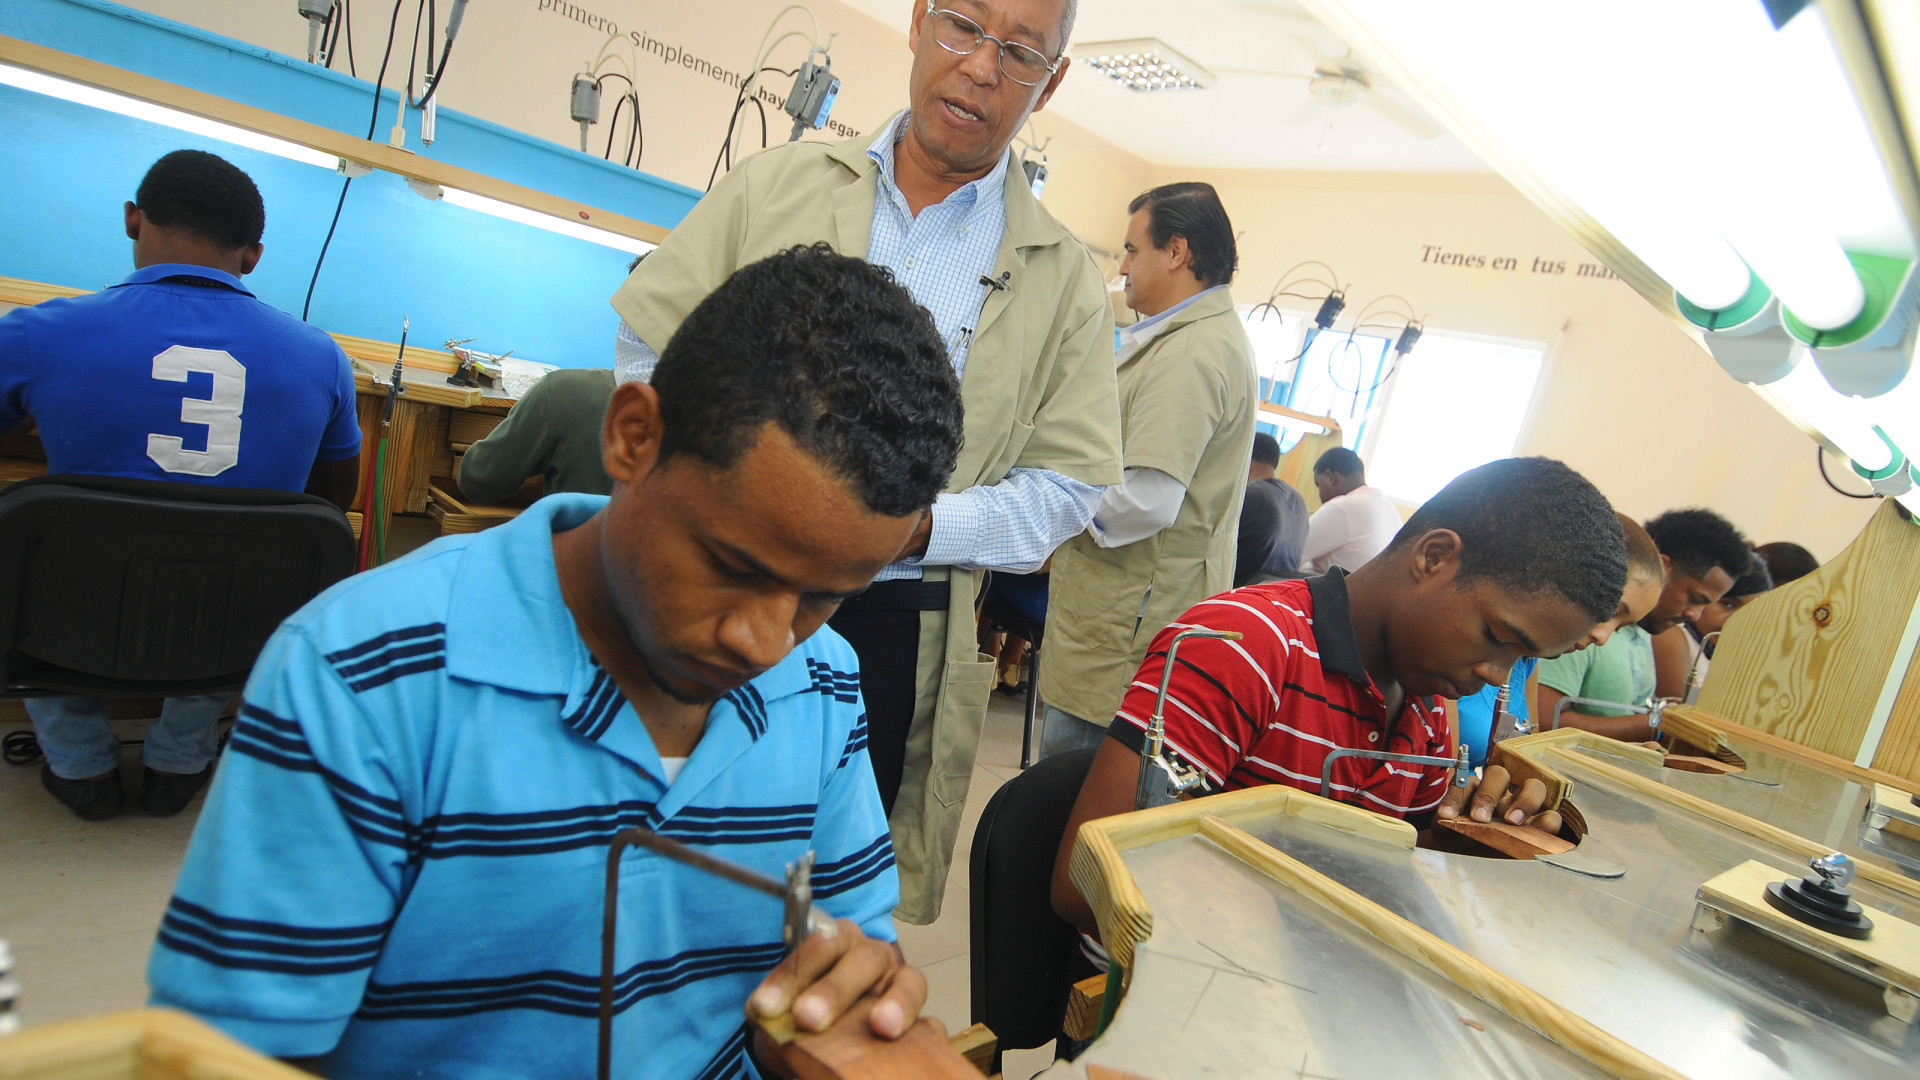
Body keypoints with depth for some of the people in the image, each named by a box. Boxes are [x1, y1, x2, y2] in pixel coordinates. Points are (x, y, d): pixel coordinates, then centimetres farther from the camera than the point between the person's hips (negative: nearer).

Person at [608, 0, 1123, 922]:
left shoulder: (1066, 282, 5)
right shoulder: (778, 182, 7)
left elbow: (1068, 483, 2)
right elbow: (650, 339, 7)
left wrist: (919, 525, -15)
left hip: (890, 623, 0)